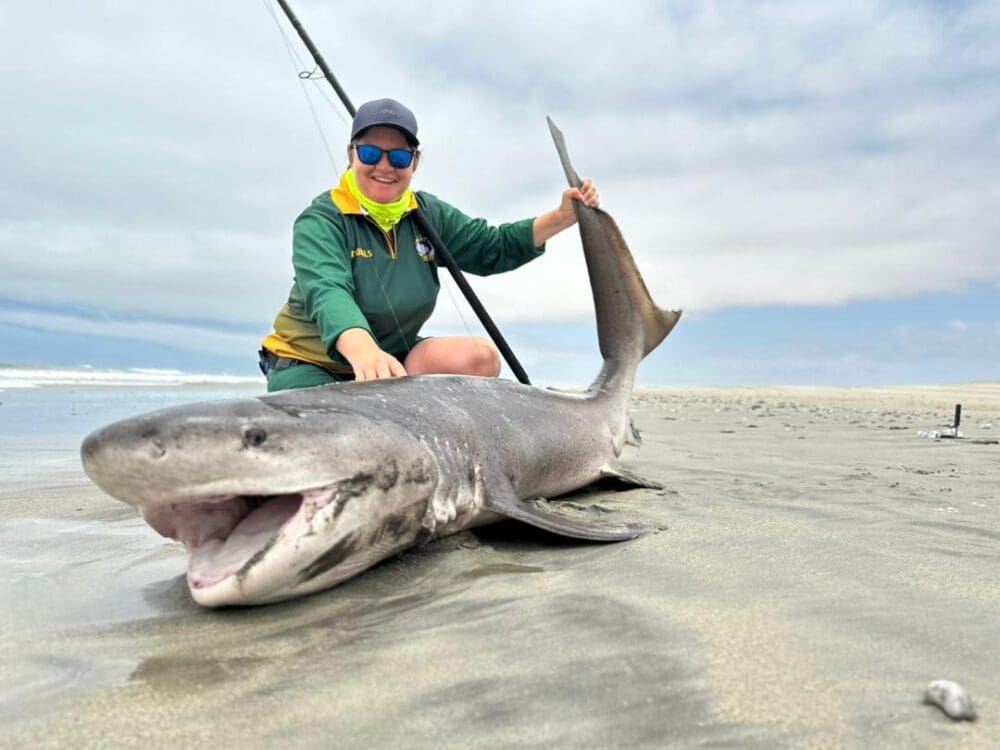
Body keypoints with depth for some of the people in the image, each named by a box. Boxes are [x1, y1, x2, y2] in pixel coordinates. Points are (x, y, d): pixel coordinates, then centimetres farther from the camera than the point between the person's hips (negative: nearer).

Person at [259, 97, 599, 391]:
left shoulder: (428, 215, 2)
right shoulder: (321, 220, -17)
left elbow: (493, 247, 6)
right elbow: (326, 291, -36)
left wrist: (562, 217, -9)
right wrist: (363, 351, -57)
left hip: (394, 357, 5)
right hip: (310, 364, -4)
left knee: (480, 357, -20)